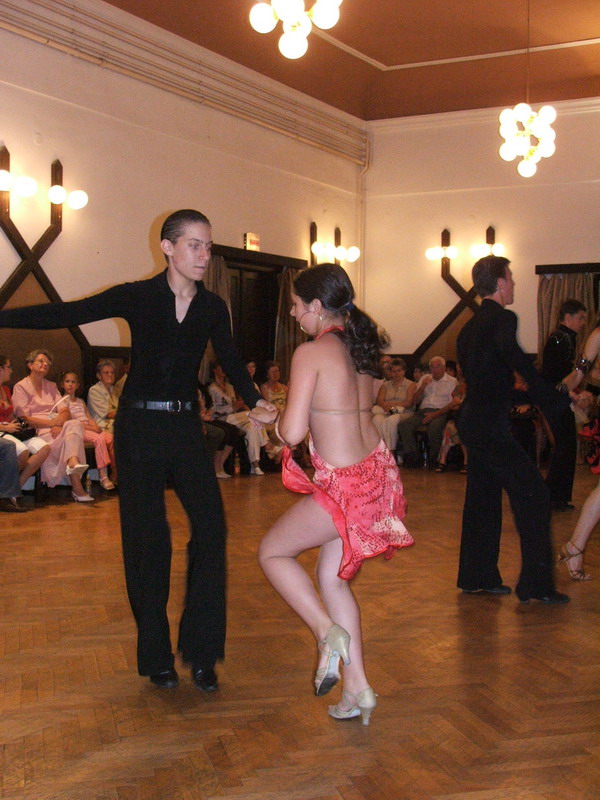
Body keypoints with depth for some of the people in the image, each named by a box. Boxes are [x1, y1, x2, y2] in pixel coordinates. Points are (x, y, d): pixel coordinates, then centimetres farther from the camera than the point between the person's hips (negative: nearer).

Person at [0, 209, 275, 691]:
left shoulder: (213, 308, 5)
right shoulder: (137, 297, -3)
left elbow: (231, 362, 10)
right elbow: (65, 315, -6)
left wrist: (255, 400, -9)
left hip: (186, 426, 3)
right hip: (140, 427, -2)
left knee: (211, 527, -10)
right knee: (147, 539, 0)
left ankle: (201, 651, 2)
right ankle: (155, 656, 13)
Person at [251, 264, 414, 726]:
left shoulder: (310, 353, -13)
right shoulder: (358, 348, 11)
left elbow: (293, 432, -17)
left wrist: (277, 421, 7)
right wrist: (275, 416, 25)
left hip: (344, 486, -8)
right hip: (378, 474, 8)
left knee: (272, 552, 14)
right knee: (332, 577, 18)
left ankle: (328, 631, -2)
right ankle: (358, 688, 19)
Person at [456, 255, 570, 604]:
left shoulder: (471, 326, 15)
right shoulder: (502, 320, -13)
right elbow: (521, 366, -23)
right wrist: (560, 401, -17)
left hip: (473, 423, 10)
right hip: (492, 427, -10)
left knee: (483, 499, 16)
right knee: (533, 495, -5)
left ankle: (478, 577, 23)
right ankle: (536, 584, -3)